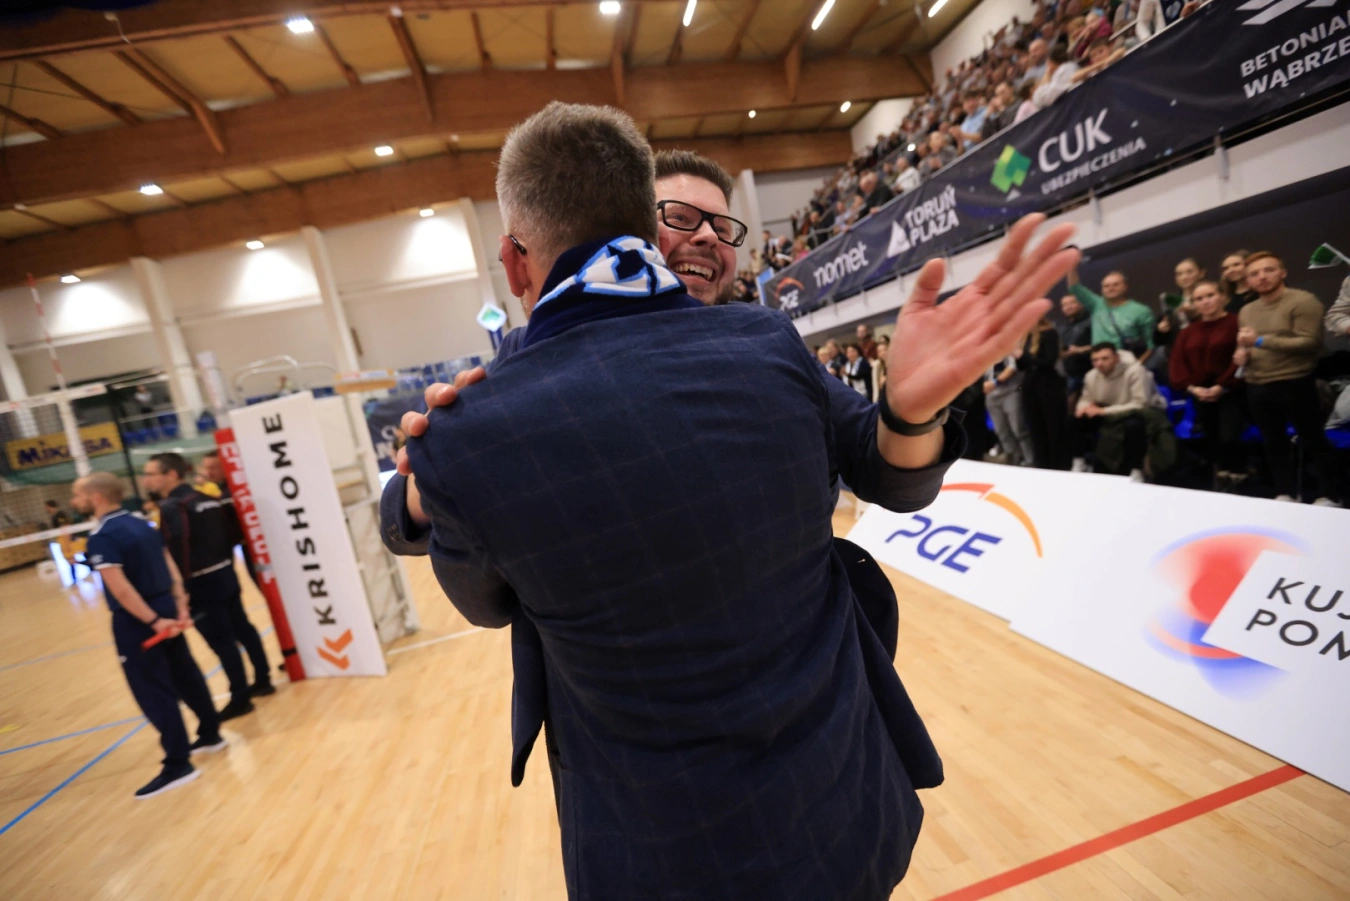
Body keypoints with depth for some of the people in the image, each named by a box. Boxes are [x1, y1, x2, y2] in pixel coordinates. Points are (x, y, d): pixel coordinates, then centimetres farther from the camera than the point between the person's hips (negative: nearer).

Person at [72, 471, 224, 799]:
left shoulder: (101, 537, -16)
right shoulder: (142, 524, 9)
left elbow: (120, 588, -24)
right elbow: (171, 569, 8)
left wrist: (152, 621, -22)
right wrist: (179, 607, 5)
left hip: (136, 622, -8)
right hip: (166, 613, 8)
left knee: (153, 692, -1)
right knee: (186, 677, 18)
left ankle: (178, 765, 6)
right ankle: (210, 734, 32)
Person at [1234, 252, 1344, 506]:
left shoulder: (1302, 301, -9)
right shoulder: (1247, 311, 13)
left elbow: (1310, 342, -17)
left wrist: (1261, 341, -22)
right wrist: (1242, 353, 3)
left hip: (1294, 384, -6)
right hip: (1257, 388, 7)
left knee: (1312, 441, 1)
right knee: (1273, 443, 13)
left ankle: (1332, 495, 14)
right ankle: (1285, 494, 22)